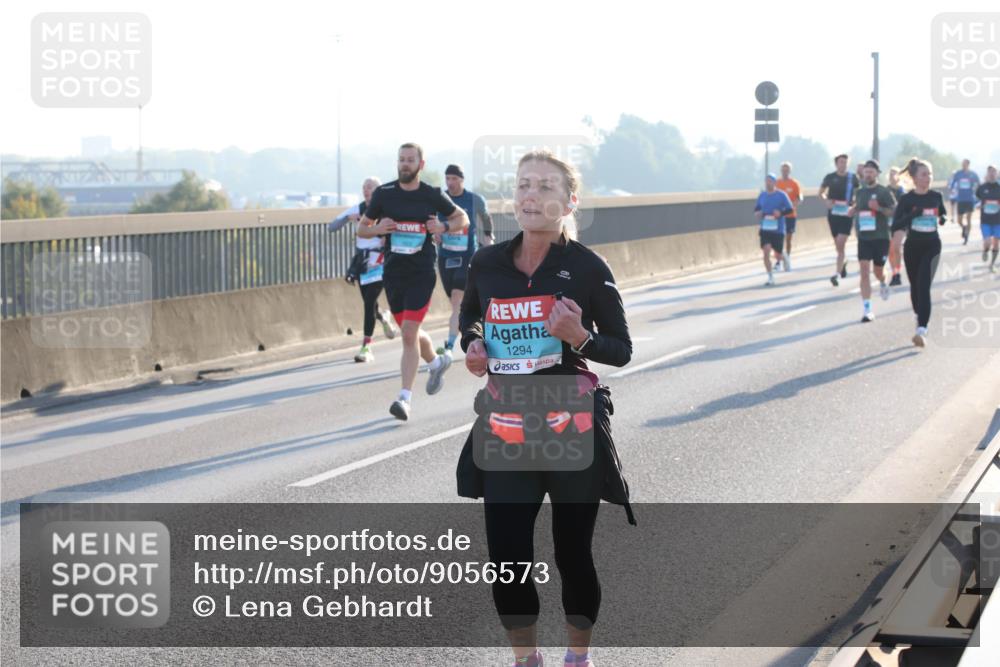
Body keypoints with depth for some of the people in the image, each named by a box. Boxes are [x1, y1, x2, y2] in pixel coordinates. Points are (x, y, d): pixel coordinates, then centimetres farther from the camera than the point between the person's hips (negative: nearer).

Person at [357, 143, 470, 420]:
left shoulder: (433, 196, -2)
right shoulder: (383, 194, 1)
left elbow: (463, 219, 12)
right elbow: (362, 228, 10)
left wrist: (444, 226, -9)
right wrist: (377, 229, -13)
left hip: (421, 273, -3)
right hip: (393, 272, 3)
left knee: (409, 333, -13)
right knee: (410, 332, 16)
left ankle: (405, 398, -12)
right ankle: (436, 362, 47)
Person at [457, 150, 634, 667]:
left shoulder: (587, 267, -7)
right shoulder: (487, 263, 0)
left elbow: (621, 350, -1)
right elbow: (468, 319, 20)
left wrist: (580, 337, -19)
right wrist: (472, 345, -1)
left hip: (572, 426, -2)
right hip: (505, 428, 2)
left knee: (572, 553, 7)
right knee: (506, 558, -2)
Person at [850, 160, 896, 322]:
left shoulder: (884, 192, -6)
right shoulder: (859, 192, 8)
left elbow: (895, 212, -9)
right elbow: (851, 212, 21)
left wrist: (879, 208, -23)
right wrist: (853, 208, -2)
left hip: (881, 237, -3)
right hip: (863, 238, 3)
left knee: (878, 271, 13)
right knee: (864, 272, -9)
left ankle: (883, 284, 52)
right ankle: (867, 309, -9)